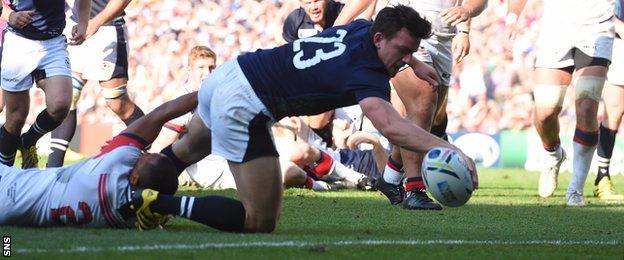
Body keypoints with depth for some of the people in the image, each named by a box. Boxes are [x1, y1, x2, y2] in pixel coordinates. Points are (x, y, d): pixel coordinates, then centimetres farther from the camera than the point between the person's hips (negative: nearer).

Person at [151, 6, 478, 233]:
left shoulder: (362, 28, 2)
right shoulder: (367, 74, -24)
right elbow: (389, 125, -45)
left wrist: (414, 63, 32)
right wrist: (448, 149, -52)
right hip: (242, 108, -10)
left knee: (189, 150, 39)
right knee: (261, 222, -8)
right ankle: (167, 206, -6)